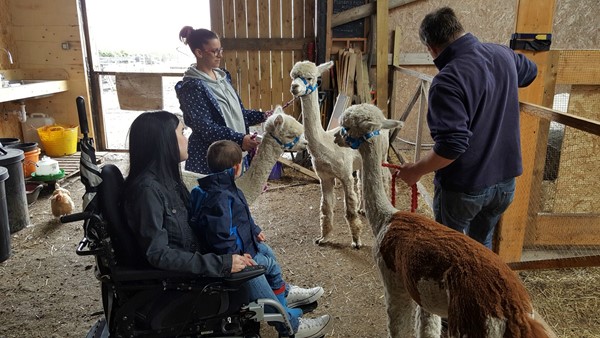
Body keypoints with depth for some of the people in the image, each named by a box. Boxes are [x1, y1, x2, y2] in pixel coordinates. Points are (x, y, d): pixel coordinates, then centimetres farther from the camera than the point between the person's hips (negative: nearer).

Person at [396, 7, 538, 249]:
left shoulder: (447, 81, -27)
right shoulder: (503, 54, -2)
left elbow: (450, 146, -32)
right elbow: (530, 71, 22)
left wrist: (415, 171, -18)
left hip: (464, 187, -7)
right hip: (506, 181, 7)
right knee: (482, 243, 26)